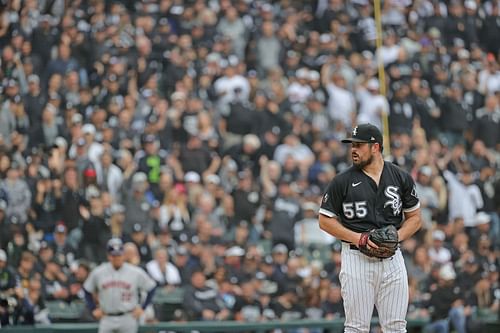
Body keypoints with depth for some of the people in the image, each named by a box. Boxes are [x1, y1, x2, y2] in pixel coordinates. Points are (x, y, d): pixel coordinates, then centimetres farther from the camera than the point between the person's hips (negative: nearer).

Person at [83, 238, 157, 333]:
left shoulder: (136, 272, -4)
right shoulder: (98, 273, 1)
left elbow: (151, 288, 5)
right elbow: (87, 289, 15)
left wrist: (142, 308, 0)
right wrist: (93, 309, 7)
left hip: (128, 319, -1)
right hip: (107, 319, 1)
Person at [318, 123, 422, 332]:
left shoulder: (401, 178, 5)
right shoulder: (342, 181, -2)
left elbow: (415, 218, 12)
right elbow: (325, 220, 1)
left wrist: (397, 237, -8)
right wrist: (357, 238, -12)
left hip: (392, 259, 2)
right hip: (356, 258, -2)